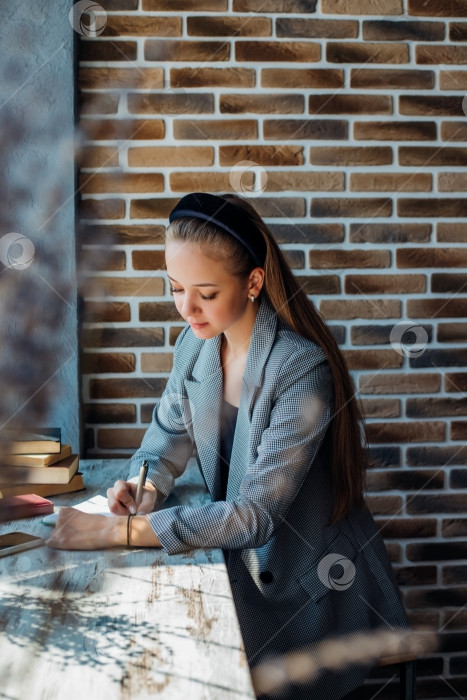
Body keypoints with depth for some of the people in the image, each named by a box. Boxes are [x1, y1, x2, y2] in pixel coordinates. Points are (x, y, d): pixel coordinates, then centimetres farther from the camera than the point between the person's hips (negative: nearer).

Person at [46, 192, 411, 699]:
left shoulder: (303, 371, -27)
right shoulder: (195, 343, -5)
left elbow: (256, 513, -28)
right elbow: (172, 428, 11)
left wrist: (117, 531, -31)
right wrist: (148, 485, -11)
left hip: (310, 582, -5)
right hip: (239, 557, 6)